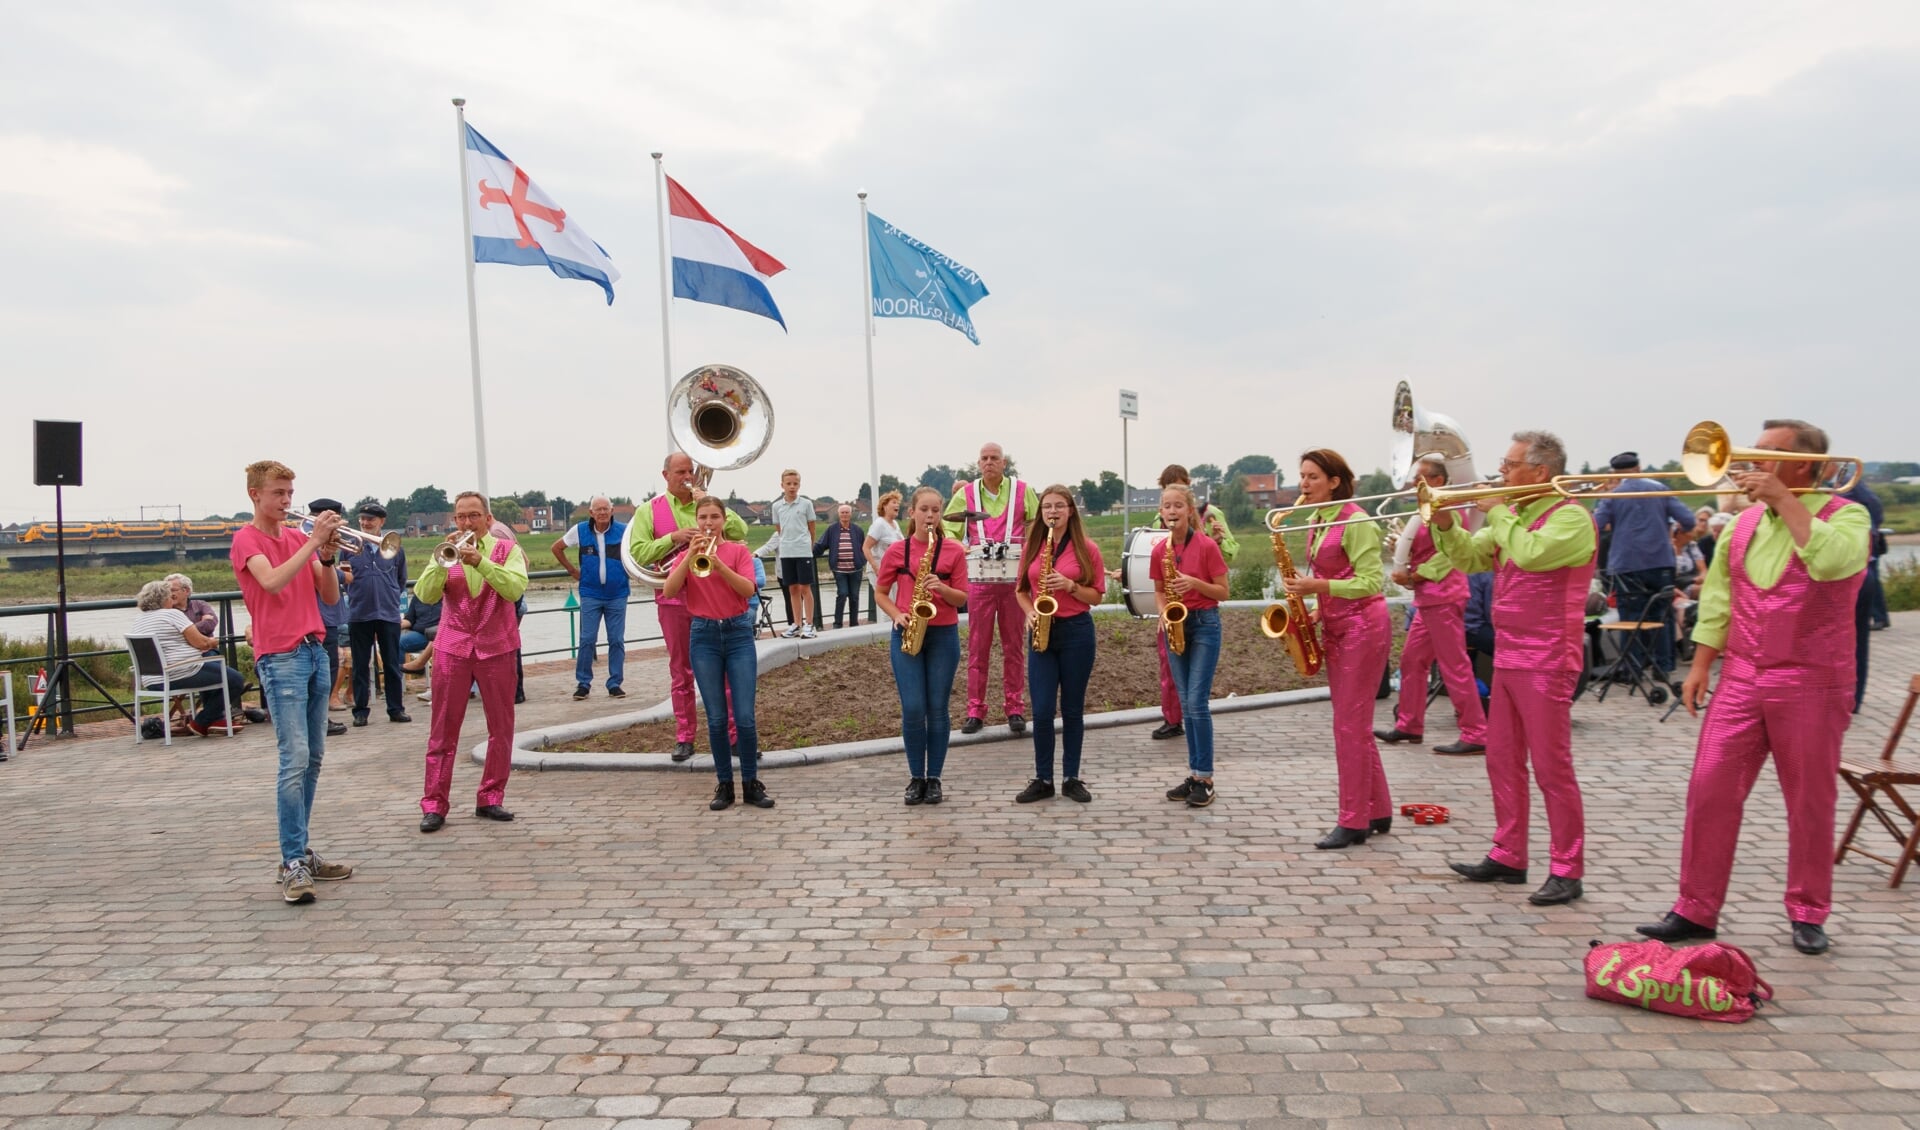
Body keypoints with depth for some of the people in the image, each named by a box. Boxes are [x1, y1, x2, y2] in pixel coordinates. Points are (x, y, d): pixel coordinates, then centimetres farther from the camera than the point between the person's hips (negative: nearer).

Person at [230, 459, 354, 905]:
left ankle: (302, 852, 17)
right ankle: (292, 865, -11)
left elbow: (330, 597, 10)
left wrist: (327, 557, -6)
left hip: (315, 651, 7)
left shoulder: (299, 538, 16)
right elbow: (272, 582, -21)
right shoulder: (246, 539, -1)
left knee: (313, 759, 8)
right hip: (280, 657, -7)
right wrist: (313, 542, -21)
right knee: (294, 759, -13)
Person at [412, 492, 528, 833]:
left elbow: (515, 589, -16)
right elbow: (425, 594, -6)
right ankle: (433, 804, 5)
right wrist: (442, 562, -20)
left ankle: (490, 799, 16)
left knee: (501, 728, 5)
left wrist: (481, 562, -25)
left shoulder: (506, 550, 2)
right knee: (443, 729, 0)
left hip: (497, 647, 0)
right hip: (452, 648, 1)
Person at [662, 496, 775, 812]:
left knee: (744, 717, -4)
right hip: (704, 635, 1)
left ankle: (751, 784, 8)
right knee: (716, 718, 3)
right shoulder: (686, 555, 7)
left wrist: (718, 564, -25)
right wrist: (690, 556, -17)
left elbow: (748, 589, -13)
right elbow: (668, 591, -8)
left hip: (738, 633, -1)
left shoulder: (738, 551, 3)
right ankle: (724, 785, 13)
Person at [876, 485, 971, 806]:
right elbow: (880, 593, 9)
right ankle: (916, 778, 10)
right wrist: (897, 615, -9)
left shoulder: (954, 551, -1)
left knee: (938, 709, 3)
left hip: (944, 635, 0)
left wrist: (942, 588, -19)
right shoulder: (896, 550, 0)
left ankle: (934, 778, 14)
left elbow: (962, 598, 1)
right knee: (912, 709, -4)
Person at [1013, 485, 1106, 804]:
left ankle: (1072, 778, 17)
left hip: (1076, 632, -2)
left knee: (1072, 709, 6)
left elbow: (1096, 596, 0)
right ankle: (1043, 779, 10)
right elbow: (1021, 589, 13)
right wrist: (1030, 612, -6)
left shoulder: (1086, 549, -2)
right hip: (1042, 633, 2)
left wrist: (1069, 585, -16)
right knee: (1042, 710, -1)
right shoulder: (1032, 547, 6)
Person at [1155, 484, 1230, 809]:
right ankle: (1194, 773, 16)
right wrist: (1163, 612, -6)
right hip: (1176, 625, 5)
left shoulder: (1206, 545, -10)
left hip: (1204, 624, -5)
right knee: (1186, 704, 9)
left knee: (1197, 702, -8)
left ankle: (1205, 779, 0)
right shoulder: (1159, 550, 3)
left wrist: (1194, 582, -22)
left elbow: (1223, 592, -7)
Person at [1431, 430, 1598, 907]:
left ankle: (1568, 871, 5)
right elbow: (1468, 558, 17)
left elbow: (1529, 553, -29)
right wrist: (1444, 521, 0)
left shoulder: (1570, 518, -11)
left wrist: (1497, 511, -15)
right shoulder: (1513, 516, 15)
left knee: (1552, 766, -4)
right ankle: (1508, 857, 22)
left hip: (1546, 663, -9)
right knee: (1503, 760, 13)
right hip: (1508, 658, 9)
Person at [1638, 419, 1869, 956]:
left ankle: (1808, 915, 23)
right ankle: (1696, 910, 8)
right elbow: (1718, 596, 14)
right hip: (1741, 678, 4)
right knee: (1710, 789, 0)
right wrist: (1701, 664, 9)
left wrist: (1785, 501, -21)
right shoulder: (1745, 521, 10)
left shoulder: (1845, 516, -5)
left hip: (1811, 684, -4)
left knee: (1810, 802, 7)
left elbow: (1832, 562, -29)